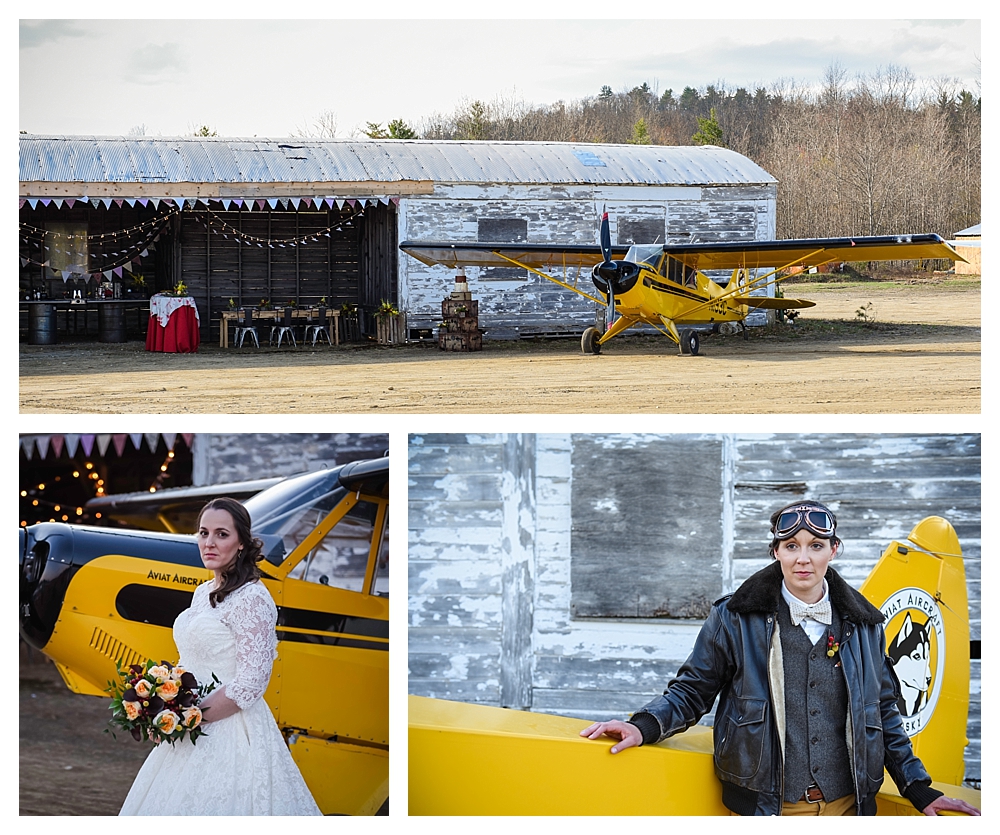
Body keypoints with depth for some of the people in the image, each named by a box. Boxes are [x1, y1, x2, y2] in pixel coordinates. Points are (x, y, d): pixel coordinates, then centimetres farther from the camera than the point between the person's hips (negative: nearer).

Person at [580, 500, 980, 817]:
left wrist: (918, 789, 15)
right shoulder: (735, 619, 0)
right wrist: (644, 726, -14)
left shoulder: (862, 626, 8)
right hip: (765, 809, -2)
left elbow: (884, 712, 17)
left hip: (846, 808, 2)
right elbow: (692, 691, 4)